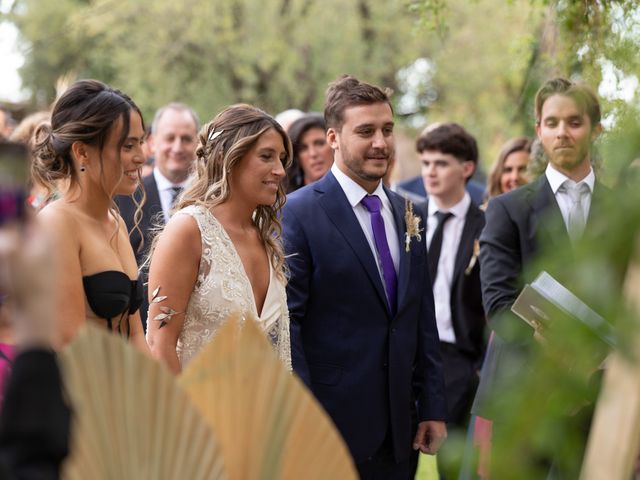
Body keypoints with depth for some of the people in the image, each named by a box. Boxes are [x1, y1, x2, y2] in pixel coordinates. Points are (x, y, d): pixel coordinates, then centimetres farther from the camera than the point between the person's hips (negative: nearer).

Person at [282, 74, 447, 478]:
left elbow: (422, 320, 14)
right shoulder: (301, 213, -8)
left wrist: (433, 407, 10)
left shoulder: (405, 214, 12)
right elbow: (287, 322, -11)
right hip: (331, 423, -5)